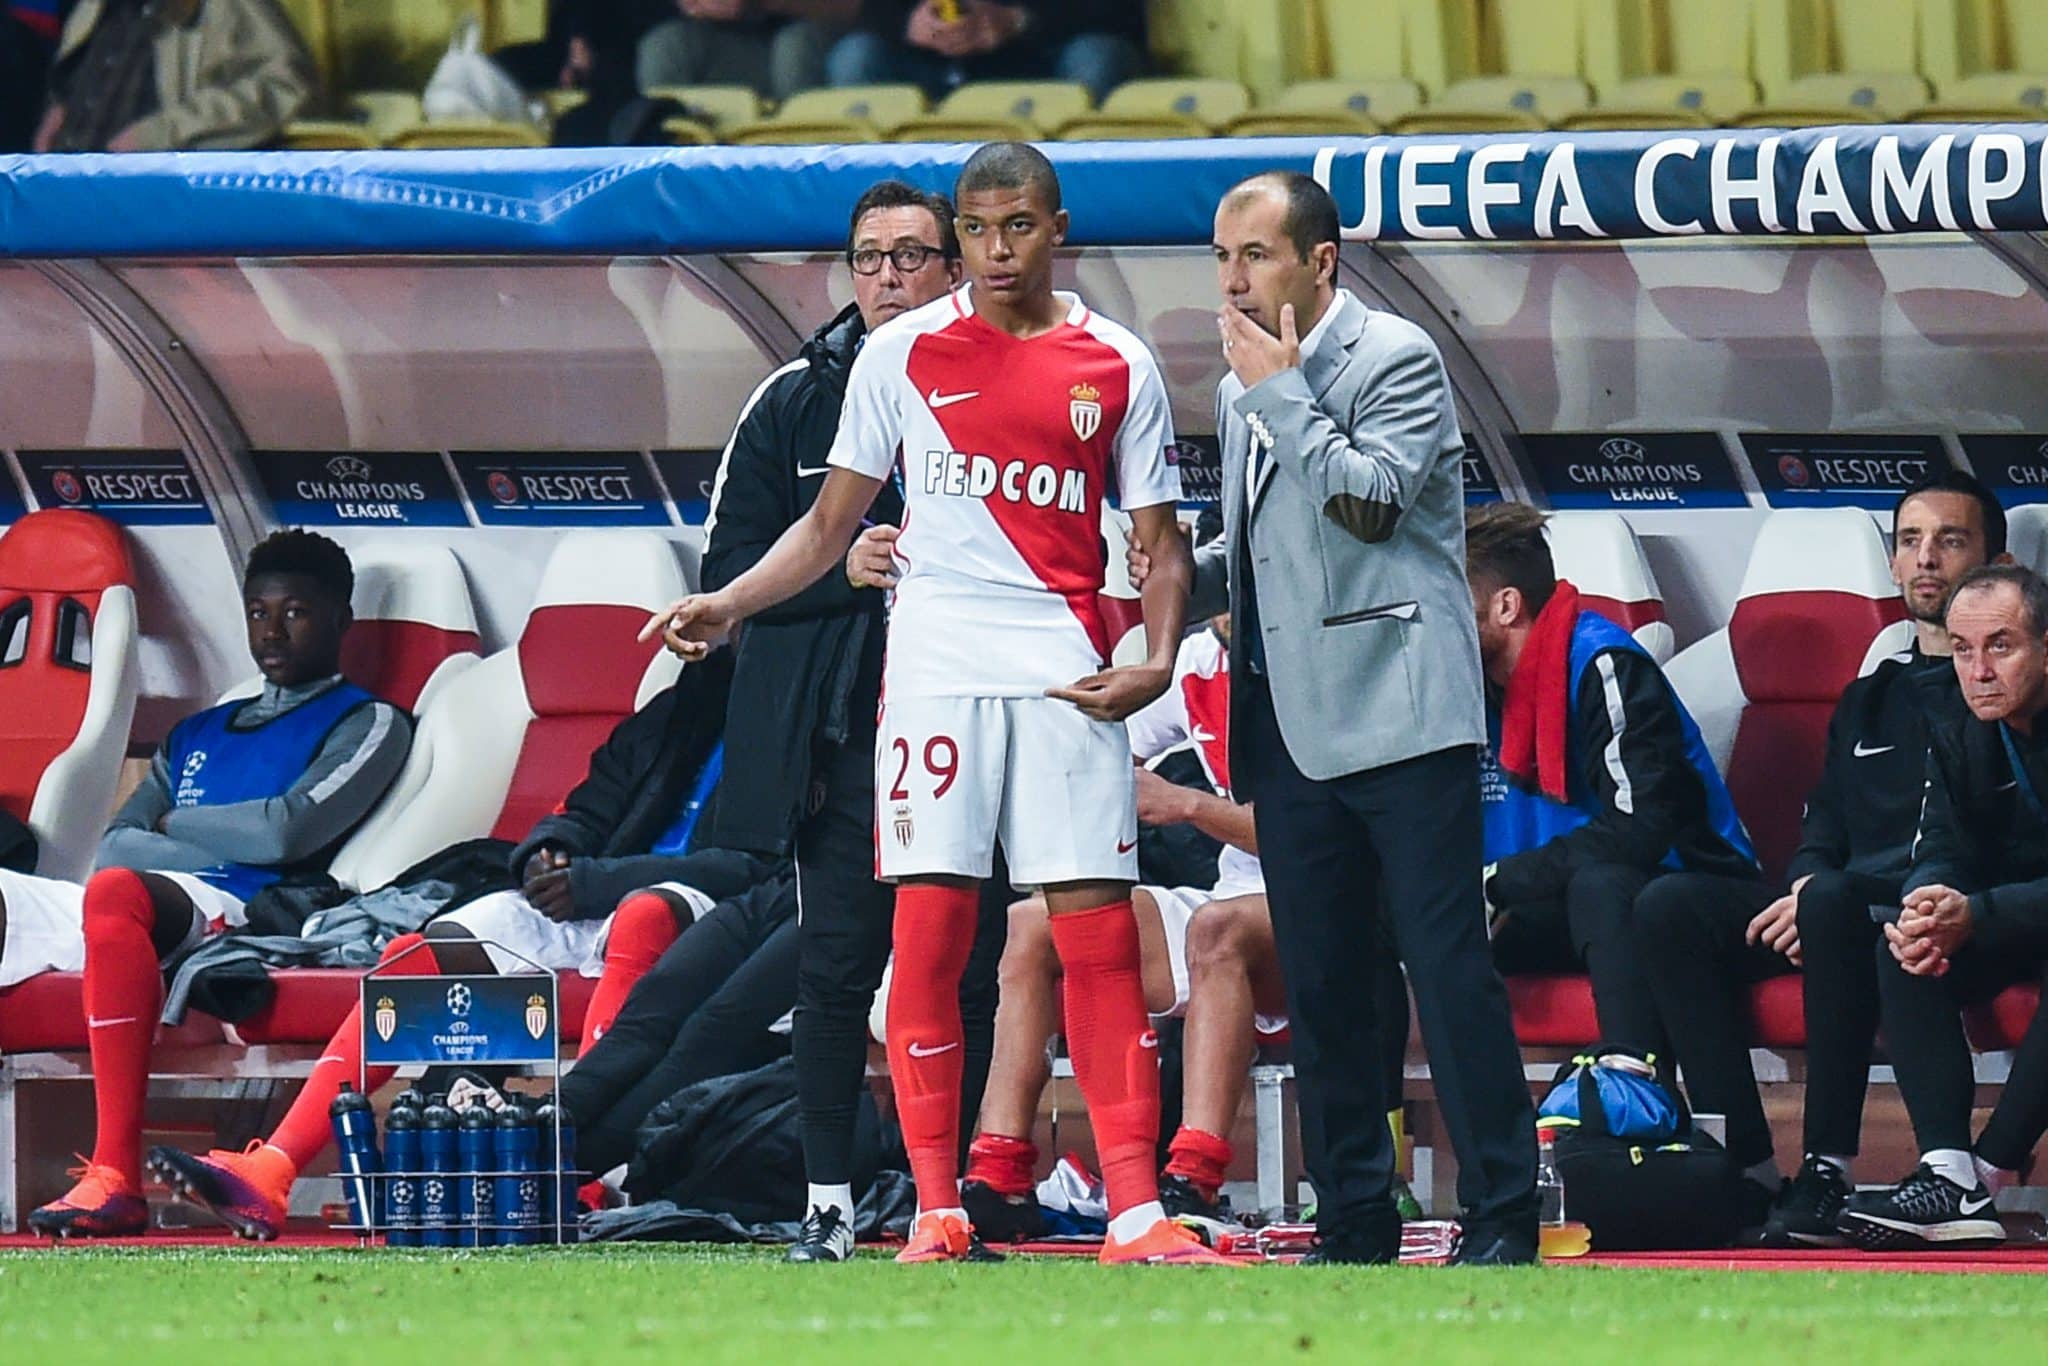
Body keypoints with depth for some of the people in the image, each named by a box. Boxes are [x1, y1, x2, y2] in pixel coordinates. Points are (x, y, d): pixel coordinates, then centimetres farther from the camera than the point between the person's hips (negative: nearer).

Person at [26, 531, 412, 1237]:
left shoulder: (367, 723, 14)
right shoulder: (197, 733, 33)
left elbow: (289, 832, -3)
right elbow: (116, 844, 17)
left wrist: (175, 824, 10)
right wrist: (228, 841, -1)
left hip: (240, 913, -7)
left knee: (117, 892, -39)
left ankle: (117, 1176, -49)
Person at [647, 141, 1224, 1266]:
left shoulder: (1117, 368, 8)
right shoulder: (903, 353, 8)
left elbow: (1161, 544, 11)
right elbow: (833, 519, 14)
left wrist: (1155, 663, -6)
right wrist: (728, 603, 0)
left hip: (1066, 672, 0)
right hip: (934, 664, 0)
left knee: (1100, 930, -4)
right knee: (928, 931, -6)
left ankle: (1134, 1210, -3)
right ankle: (935, 1208, -2)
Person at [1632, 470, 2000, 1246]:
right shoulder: (1867, 702, 27)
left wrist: (1828, 890, -17)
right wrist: (1809, 883, -6)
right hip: (1844, 916, 7)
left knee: (1835, 904, -39)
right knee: (1670, 906, -15)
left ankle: (1828, 1173, -35)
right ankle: (1746, 1166, -24)